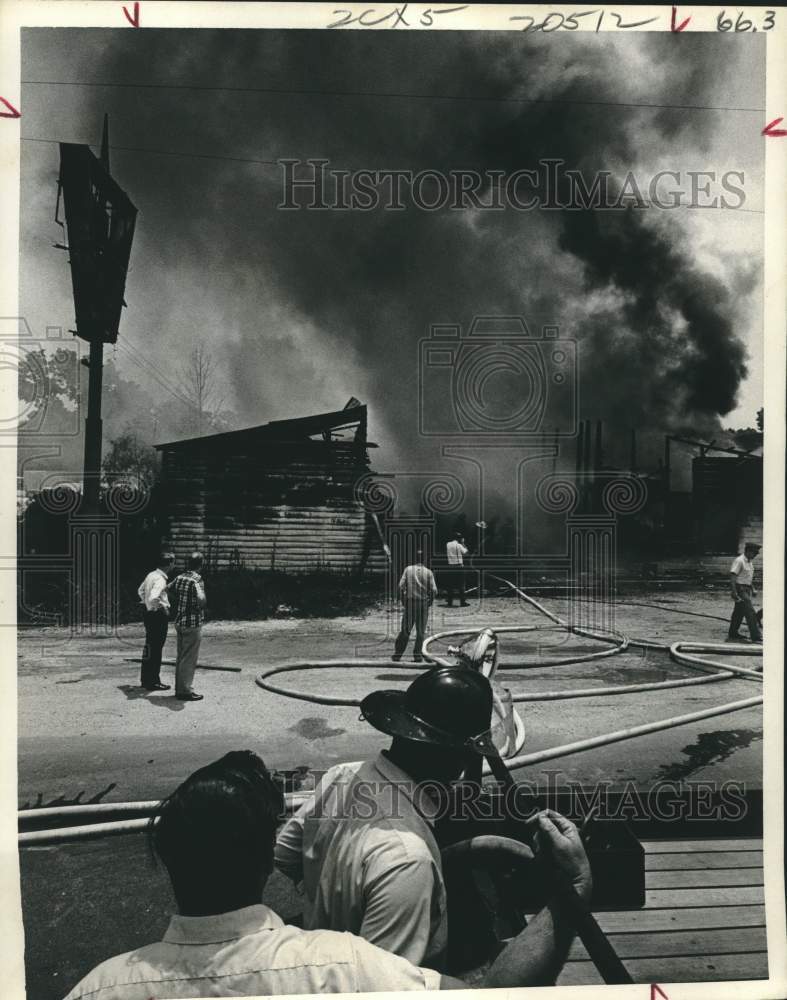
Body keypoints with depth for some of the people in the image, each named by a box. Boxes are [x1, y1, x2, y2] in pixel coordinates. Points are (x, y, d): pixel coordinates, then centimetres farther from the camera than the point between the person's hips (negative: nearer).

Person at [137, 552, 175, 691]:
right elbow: (153, 598, -34)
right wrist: (163, 606, -18)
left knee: (150, 647, 18)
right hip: (159, 615, -10)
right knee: (156, 649, -1)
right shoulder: (160, 579, -22)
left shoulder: (151, 575, 7)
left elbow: (141, 590, 23)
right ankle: (153, 682, 6)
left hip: (149, 612, 10)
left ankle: (145, 679, 28)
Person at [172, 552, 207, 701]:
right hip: (193, 624, -8)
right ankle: (185, 691, 4)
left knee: (181, 657, 16)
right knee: (189, 659, -1)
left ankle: (179, 688, 24)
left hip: (179, 622, 8)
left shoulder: (179, 578, 6)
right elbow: (201, 601, -31)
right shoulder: (197, 581, -17)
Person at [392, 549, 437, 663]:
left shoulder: (408, 569, 1)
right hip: (423, 603, -1)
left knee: (405, 630, 8)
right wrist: (430, 602, 8)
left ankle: (397, 654, 9)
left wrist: (403, 600, 4)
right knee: (420, 631, 9)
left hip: (409, 602, 1)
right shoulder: (428, 572, 0)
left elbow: (401, 585, -7)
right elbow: (434, 590, -7)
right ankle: (417, 655, 7)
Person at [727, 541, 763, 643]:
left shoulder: (750, 561, 14)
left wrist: (753, 589, 19)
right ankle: (756, 636, -11)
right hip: (740, 589, -9)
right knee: (750, 612, -11)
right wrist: (734, 592, -26)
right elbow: (732, 576, -21)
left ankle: (733, 634, 21)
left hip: (747, 589, 9)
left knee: (739, 612, 14)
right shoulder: (739, 561, -16)